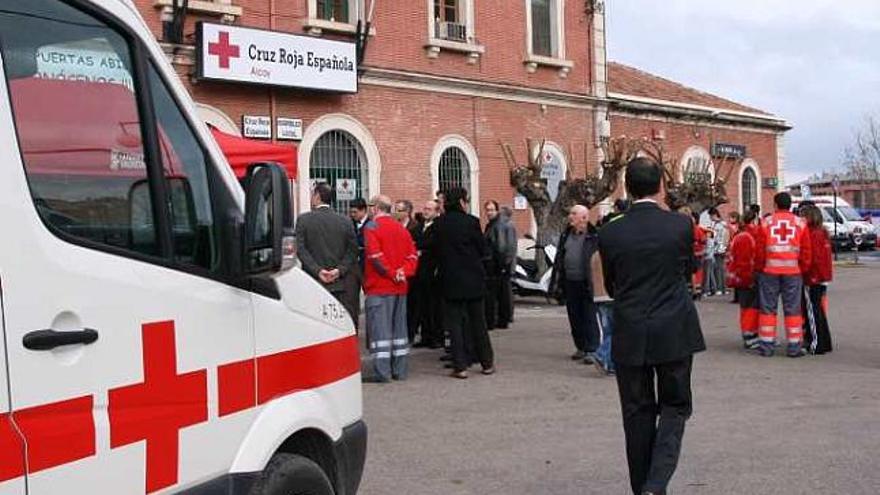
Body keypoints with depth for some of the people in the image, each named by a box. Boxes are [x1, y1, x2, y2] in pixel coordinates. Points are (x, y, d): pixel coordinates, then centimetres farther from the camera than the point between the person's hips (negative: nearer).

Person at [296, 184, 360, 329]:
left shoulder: (303, 219, -1)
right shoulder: (345, 221, 5)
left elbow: (301, 249, -7)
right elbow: (352, 250, 0)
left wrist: (317, 270, -10)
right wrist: (340, 269, -6)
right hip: (341, 285, 2)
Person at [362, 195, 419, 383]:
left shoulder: (372, 227, -8)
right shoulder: (401, 229, 14)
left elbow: (375, 255, -18)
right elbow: (412, 255, 6)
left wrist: (391, 273, -11)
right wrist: (403, 272, -5)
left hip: (379, 287, -7)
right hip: (400, 288, 7)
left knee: (379, 328, -5)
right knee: (399, 327, 12)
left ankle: (382, 372, -8)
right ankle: (399, 370, 16)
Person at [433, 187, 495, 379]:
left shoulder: (438, 224, -3)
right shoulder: (471, 221, -11)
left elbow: (435, 251, 4)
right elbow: (483, 251, -4)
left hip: (450, 280, 1)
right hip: (473, 279, -1)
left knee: (454, 322, 6)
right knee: (478, 321, 12)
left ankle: (460, 366, 3)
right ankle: (487, 363, 20)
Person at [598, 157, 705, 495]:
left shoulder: (610, 233, -4)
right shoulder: (681, 225, -6)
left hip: (629, 336, 1)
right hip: (675, 333, -1)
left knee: (638, 413, 11)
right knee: (674, 407, 11)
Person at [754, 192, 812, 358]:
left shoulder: (766, 222, 0)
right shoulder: (800, 223, 3)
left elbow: (760, 250, 1)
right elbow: (806, 251, 3)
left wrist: (760, 268, 12)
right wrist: (803, 269, 13)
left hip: (770, 271, 0)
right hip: (793, 271, 0)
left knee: (768, 308, 6)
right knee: (792, 309, 6)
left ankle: (766, 346, 8)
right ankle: (794, 347, 6)